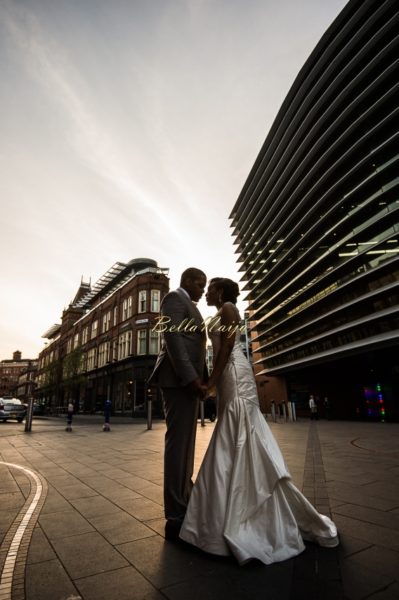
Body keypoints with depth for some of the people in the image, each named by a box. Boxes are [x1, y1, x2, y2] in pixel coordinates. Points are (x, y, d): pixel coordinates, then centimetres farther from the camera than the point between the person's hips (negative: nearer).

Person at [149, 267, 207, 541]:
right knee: (179, 442, -7)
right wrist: (191, 377, -23)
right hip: (180, 379, -11)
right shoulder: (175, 297, -5)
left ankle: (185, 501, 28)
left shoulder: (187, 305, 26)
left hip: (188, 379, 11)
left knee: (186, 443, 15)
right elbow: (172, 337, -18)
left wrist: (199, 377, 15)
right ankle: (176, 517, 2)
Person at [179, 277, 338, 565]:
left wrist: (211, 382, -16)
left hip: (236, 377, -10)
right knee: (233, 444, 12)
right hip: (230, 379, 10)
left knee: (241, 443, -7)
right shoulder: (222, 315, 23)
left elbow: (227, 347, -14)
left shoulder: (228, 308, -4)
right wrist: (214, 381, 19)